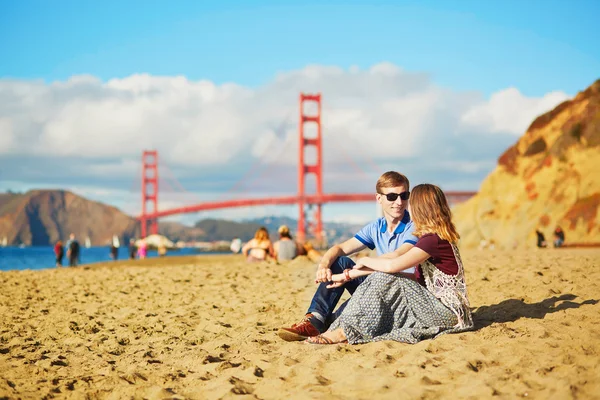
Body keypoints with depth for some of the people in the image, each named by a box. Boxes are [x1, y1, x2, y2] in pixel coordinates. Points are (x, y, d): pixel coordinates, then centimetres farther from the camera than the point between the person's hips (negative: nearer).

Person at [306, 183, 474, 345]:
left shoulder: (433, 239, -17)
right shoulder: (438, 237, 14)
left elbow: (392, 265, -25)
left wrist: (365, 261, -4)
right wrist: (349, 275, 14)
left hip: (447, 311, -9)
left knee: (384, 280, -19)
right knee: (379, 278, -1)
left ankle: (345, 332, -18)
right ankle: (339, 327, -13)